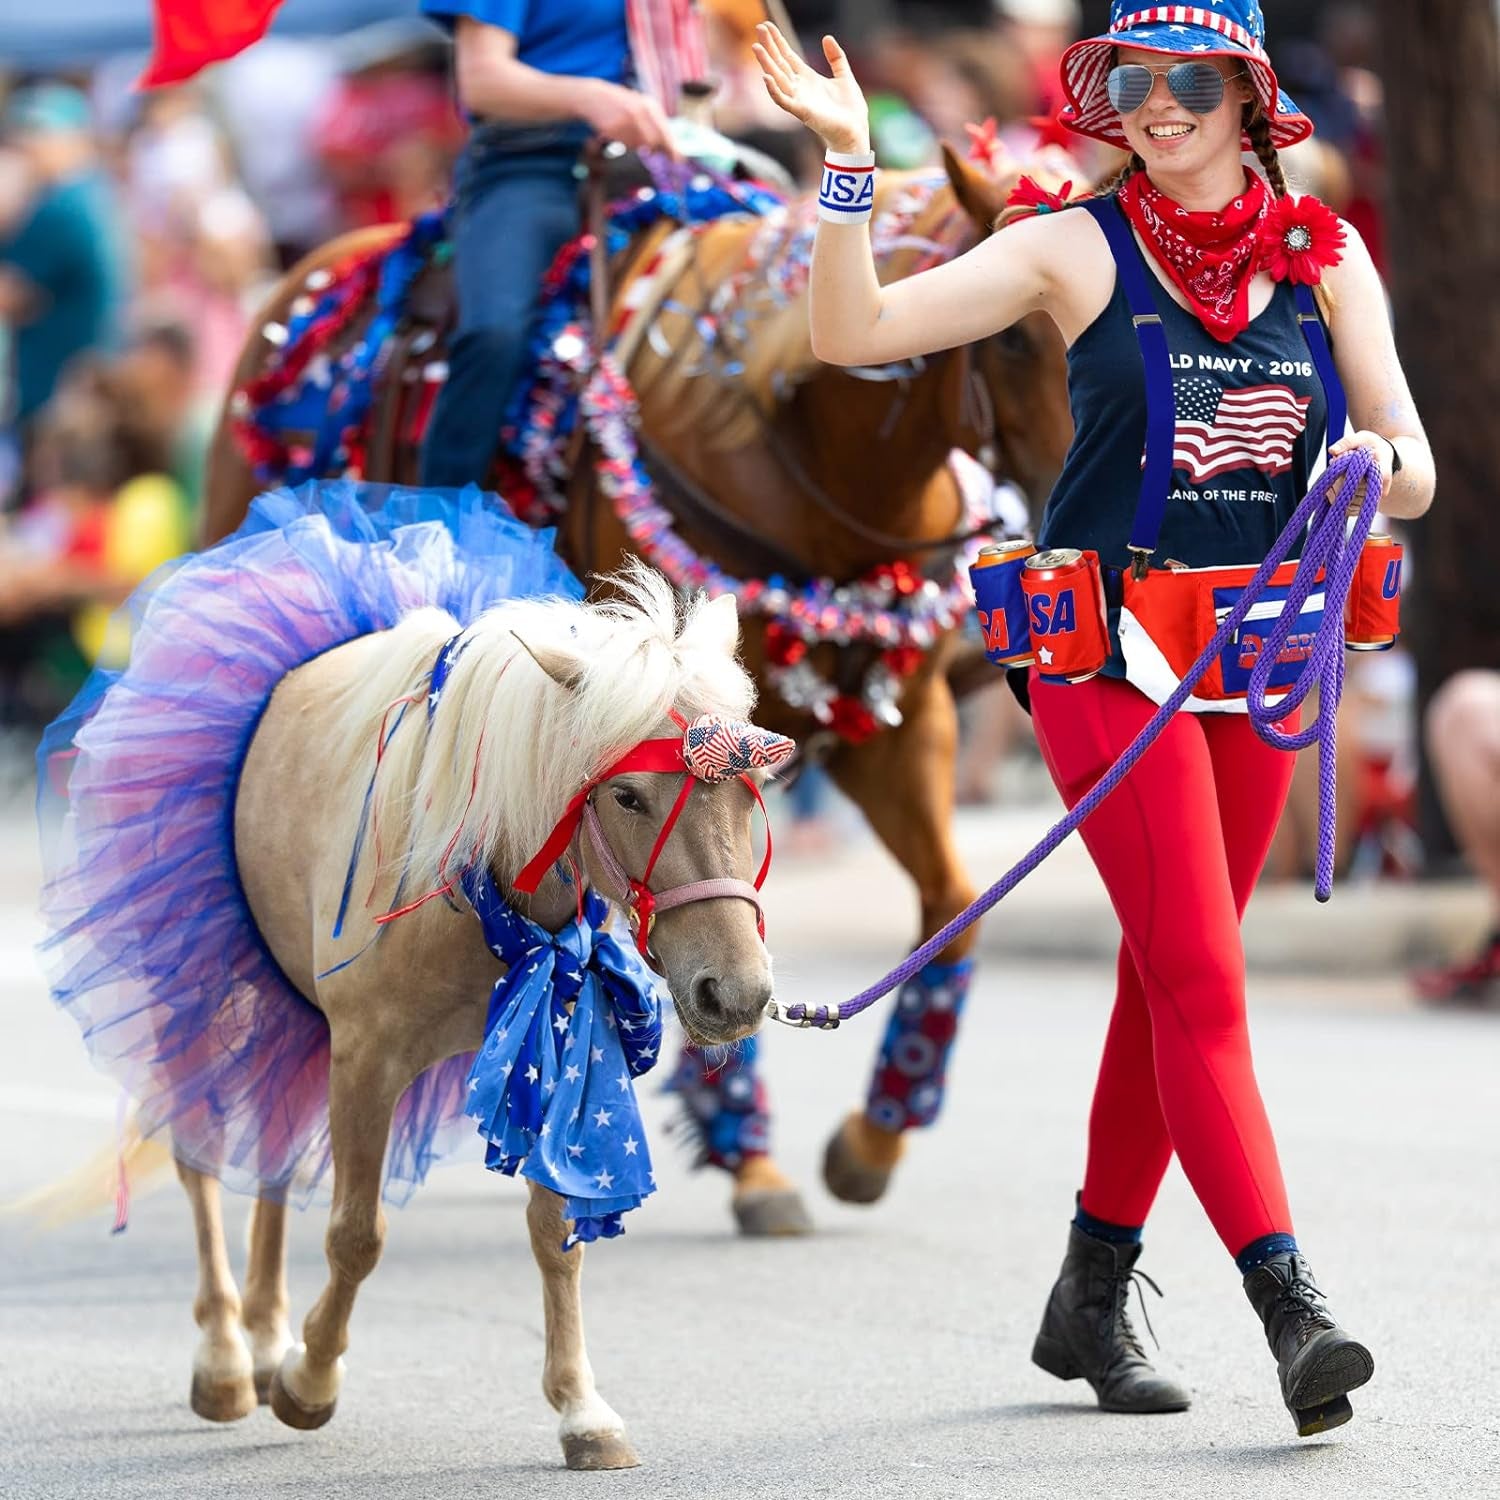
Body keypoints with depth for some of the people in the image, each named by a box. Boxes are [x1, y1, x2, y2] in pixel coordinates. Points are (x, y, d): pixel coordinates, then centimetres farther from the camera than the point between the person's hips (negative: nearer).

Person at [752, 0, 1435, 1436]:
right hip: (1106, 652, -4)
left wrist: (1380, 463, -17)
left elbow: (1413, 475, 6)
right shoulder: (1078, 248, -2)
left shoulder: (1322, 255, 7)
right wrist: (848, 164, -18)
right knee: (1200, 981, -14)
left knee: (1169, 978, 12)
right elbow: (857, 333, -7)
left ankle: (1091, 1300, 24)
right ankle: (1292, 1310, -21)